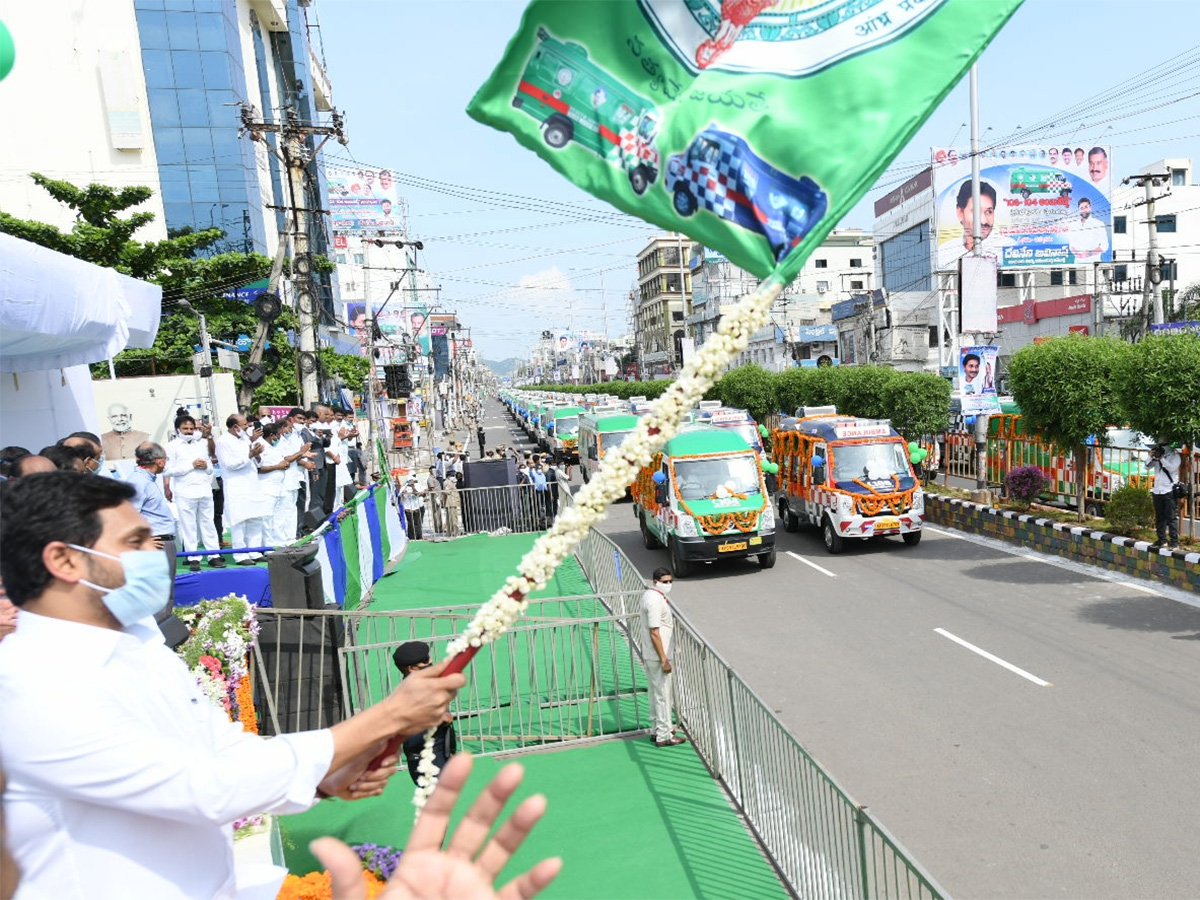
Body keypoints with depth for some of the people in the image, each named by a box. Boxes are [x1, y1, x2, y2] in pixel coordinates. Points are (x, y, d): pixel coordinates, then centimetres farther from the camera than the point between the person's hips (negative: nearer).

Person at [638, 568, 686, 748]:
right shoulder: (655, 600, -21)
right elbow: (654, 633, -24)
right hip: (657, 656, -10)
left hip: (650, 656, 10)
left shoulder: (650, 595, 10)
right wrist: (664, 659, -22)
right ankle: (664, 736, 8)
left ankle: (658, 730, 29)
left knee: (655, 693, 18)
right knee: (663, 694, -1)